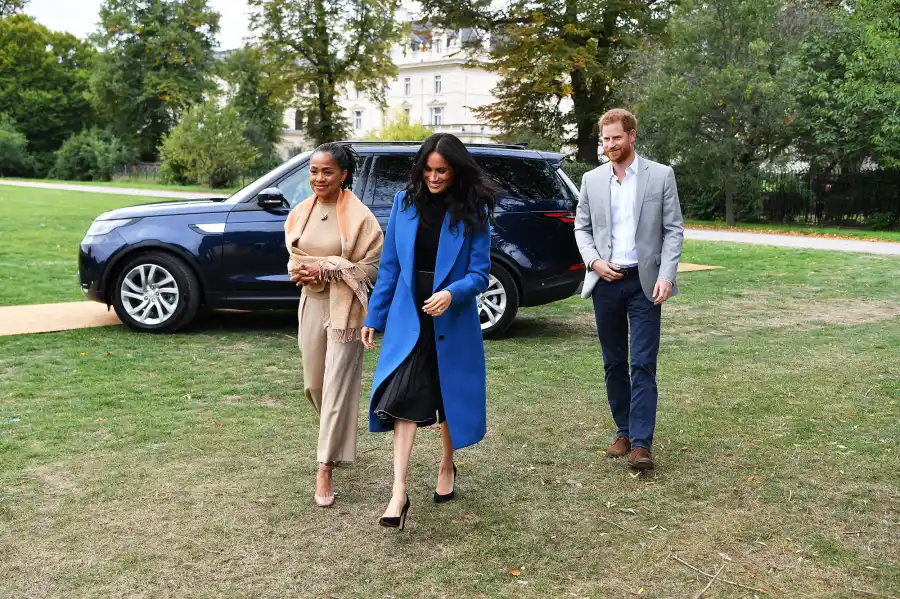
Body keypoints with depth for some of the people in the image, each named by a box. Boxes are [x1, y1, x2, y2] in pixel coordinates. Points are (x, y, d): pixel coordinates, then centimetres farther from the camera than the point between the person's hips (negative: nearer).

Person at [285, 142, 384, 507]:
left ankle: (325, 469, -2)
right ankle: (337, 440, 44)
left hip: (346, 308, -6)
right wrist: (299, 270, -8)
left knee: (338, 387, -6)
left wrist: (325, 269, -18)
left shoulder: (358, 215, -11)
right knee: (314, 384, 17)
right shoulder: (301, 213, 6)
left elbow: (372, 265, -11)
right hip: (311, 304, 6)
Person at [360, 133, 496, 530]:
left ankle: (447, 467, 38)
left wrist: (452, 293, -28)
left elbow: (479, 273, -8)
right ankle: (399, 493, -7)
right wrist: (374, 317, 5)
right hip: (408, 318, 1)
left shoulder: (472, 212, -6)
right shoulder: (404, 203, 0)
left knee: (449, 396, 13)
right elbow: (390, 266, 5)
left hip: (452, 321, -1)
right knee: (404, 399, -9)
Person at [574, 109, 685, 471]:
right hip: (605, 281, 3)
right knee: (614, 363, 10)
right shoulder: (592, 180, 7)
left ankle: (641, 443, -5)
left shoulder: (660, 176, 0)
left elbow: (674, 230, -2)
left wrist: (666, 276, -13)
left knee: (643, 365, -6)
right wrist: (594, 261, -7)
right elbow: (581, 228, 12)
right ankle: (623, 431, 22)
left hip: (644, 282, -3)